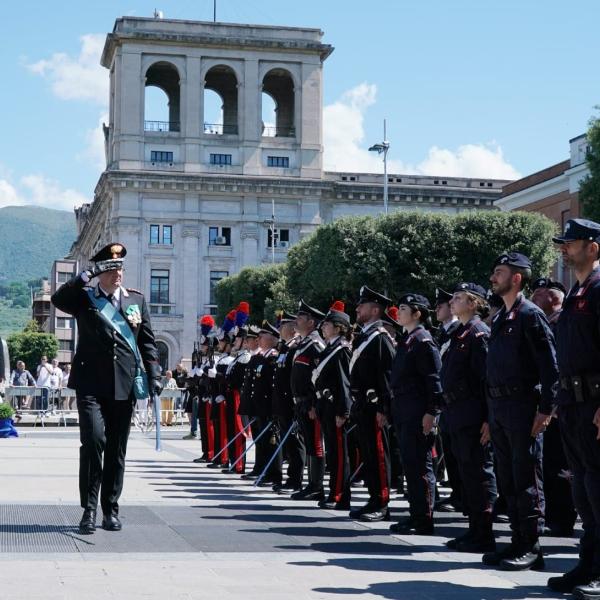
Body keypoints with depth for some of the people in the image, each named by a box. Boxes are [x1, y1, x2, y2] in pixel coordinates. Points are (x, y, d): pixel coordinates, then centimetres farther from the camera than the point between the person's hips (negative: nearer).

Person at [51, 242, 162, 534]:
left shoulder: (136, 299, 12)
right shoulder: (84, 297, 5)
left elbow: (147, 341, 12)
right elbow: (58, 299, -16)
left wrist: (154, 374, 3)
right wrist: (86, 276, -17)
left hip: (125, 384, 3)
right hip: (91, 384, -3)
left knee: (117, 450, 7)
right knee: (93, 441, -14)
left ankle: (110, 510, 16)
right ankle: (89, 509, -4)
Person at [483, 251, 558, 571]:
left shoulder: (530, 314, -8)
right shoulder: (499, 318, 17)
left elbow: (550, 364, -14)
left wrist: (545, 410, -18)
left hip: (523, 405, -9)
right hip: (498, 406, 9)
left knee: (526, 479, -5)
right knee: (508, 480, 11)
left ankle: (531, 547, 0)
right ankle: (518, 541, 18)